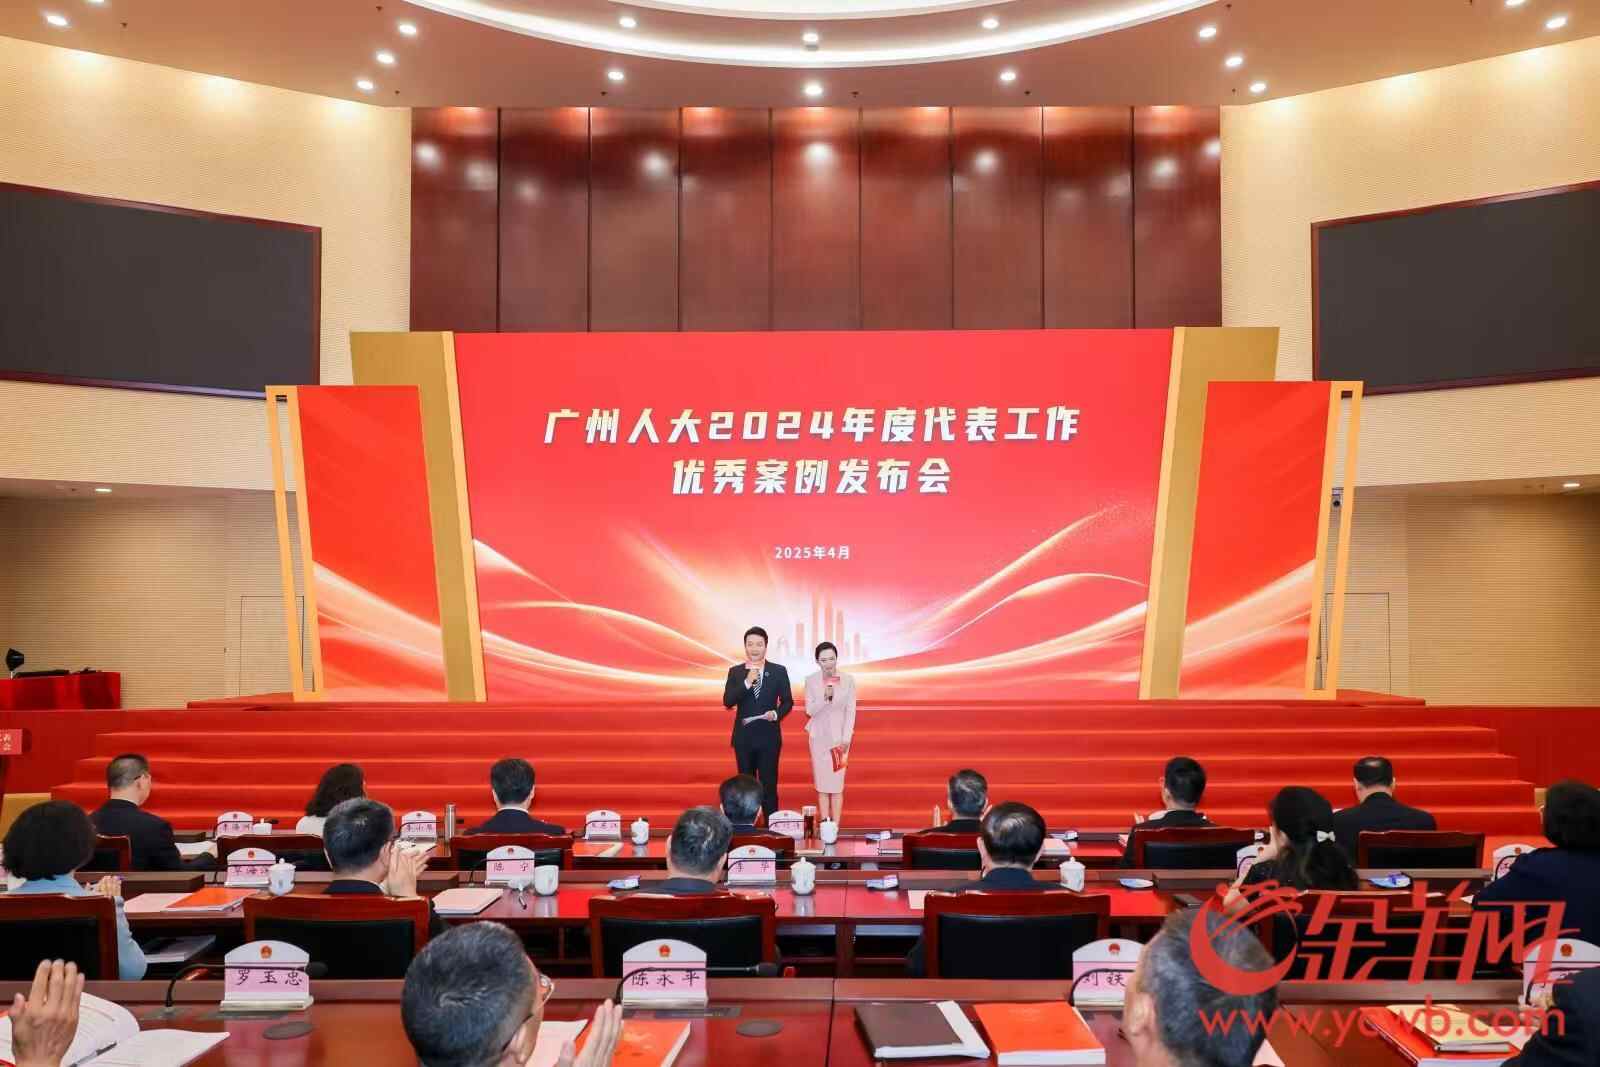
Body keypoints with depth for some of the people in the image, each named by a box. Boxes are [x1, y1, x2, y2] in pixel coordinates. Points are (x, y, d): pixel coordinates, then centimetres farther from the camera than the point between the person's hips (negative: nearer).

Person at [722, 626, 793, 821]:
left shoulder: (779, 671, 1)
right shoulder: (735, 672, 3)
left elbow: (788, 702, 4)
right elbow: (727, 702, -7)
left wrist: (776, 714, -16)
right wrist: (747, 682, -18)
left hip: (769, 736, -1)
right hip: (743, 736, 1)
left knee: (769, 784, 0)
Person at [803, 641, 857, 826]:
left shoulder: (848, 680, -4)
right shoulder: (811, 681, -2)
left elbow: (851, 710, -3)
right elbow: (809, 711, -4)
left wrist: (846, 738, -8)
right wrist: (824, 698, -22)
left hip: (839, 736, -1)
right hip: (819, 736, 1)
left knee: (837, 783, -2)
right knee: (821, 783, 4)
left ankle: (835, 826, 2)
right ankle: (824, 824, 9)